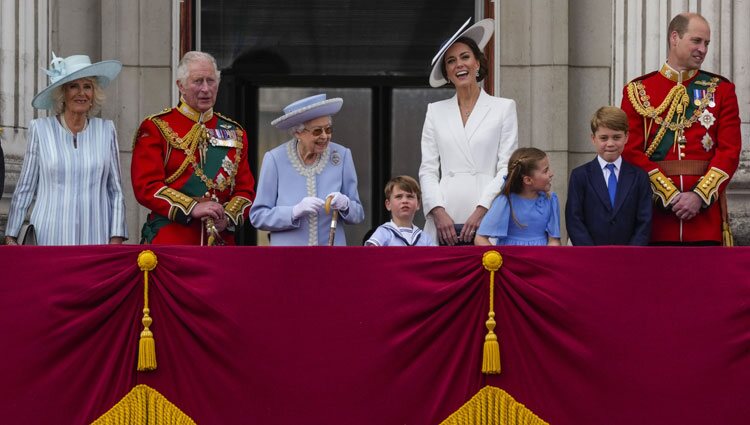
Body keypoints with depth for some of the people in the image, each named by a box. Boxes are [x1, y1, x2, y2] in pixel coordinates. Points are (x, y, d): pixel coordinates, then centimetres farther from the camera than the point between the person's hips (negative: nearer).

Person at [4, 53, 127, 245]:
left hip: (95, 239, 1)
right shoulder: (40, 129, 4)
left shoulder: (106, 131, 8)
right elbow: (24, 189, 8)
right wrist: (11, 237, 6)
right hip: (50, 238, -1)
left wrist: (116, 239, 3)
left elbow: (116, 191, 11)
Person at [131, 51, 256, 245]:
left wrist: (228, 217, -8)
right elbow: (146, 185, -7)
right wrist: (192, 208, -18)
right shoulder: (156, 128, 2)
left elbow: (245, 189, 13)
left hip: (221, 240, 4)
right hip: (169, 239, -4)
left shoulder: (234, 132, 16)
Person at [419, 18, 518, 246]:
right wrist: (438, 212, -5)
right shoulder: (436, 112, 16)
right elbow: (428, 170, 11)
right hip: (445, 221, 2)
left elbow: (507, 168, 3)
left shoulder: (504, 108, 9)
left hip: (486, 221, -2)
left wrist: (481, 210, -9)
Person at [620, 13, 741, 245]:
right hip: (655, 208, -1)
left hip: (705, 206, 1)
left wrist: (699, 196, -12)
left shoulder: (721, 90, 9)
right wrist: (670, 196, -12)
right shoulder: (637, 91, 6)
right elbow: (632, 152, -2)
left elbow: (730, 151, 1)